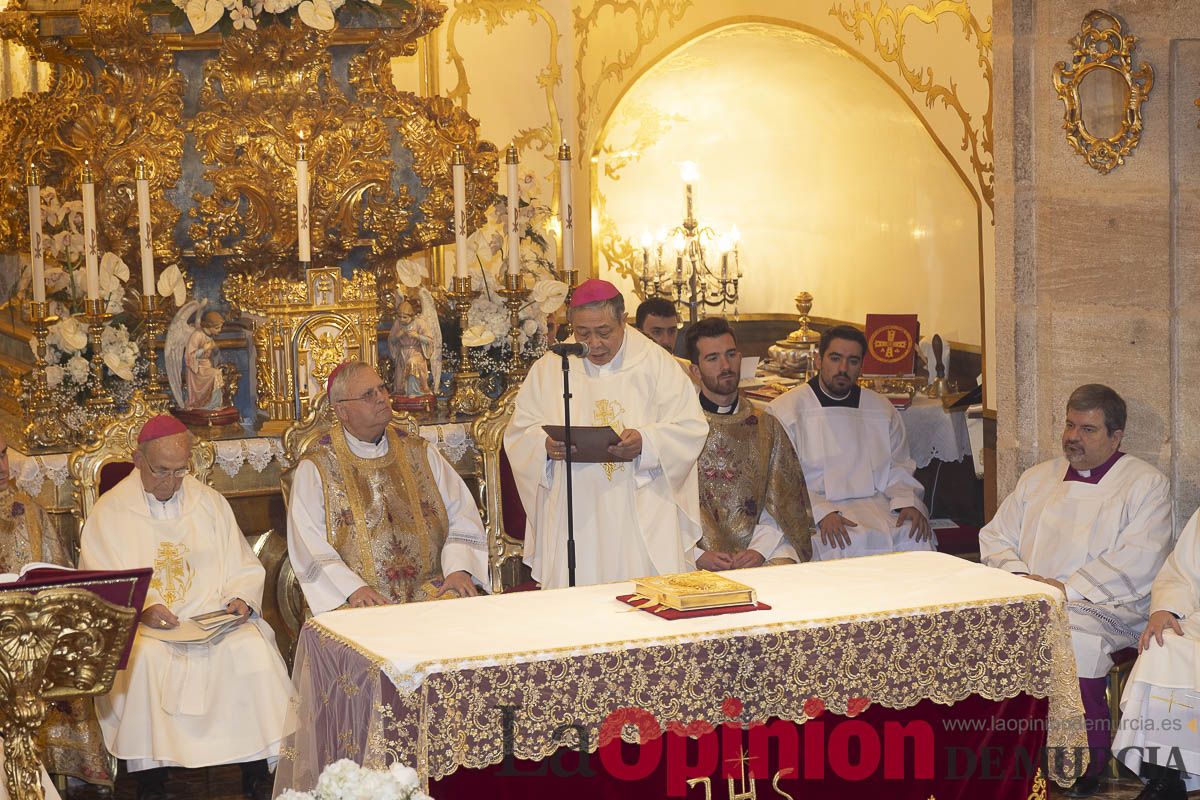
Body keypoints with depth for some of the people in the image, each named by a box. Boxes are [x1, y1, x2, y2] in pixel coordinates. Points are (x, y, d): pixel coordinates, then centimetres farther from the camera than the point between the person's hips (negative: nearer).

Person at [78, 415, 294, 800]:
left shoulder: (210, 502, 15)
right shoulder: (109, 512, 5)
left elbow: (245, 569, 16)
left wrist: (240, 598, -6)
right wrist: (142, 609, -18)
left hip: (215, 618, 2)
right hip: (142, 626, -2)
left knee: (253, 649, -27)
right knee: (143, 660, -35)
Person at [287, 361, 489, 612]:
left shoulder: (420, 453, 15)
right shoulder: (315, 467, 5)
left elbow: (463, 515, 10)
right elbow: (308, 545, -5)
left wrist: (459, 569, -9)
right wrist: (353, 588, -20)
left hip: (430, 590, 3)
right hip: (360, 600, -3)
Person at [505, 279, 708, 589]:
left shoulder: (656, 363, 5)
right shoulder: (548, 370, 9)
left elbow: (690, 428, 0)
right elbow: (518, 434, 8)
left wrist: (645, 442, -18)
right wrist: (546, 445, -14)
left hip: (644, 519, -1)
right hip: (573, 520, 1)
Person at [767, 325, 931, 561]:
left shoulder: (882, 409, 18)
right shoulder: (785, 410, 2)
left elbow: (898, 468, 19)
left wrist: (908, 502, -4)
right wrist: (822, 513, -20)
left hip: (877, 504, 5)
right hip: (814, 511, -5)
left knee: (915, 537, -25)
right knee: (852, 543, -36)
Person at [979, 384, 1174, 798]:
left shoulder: (1147, 484, 6)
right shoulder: (1038, 478, 23)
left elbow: (1137, 562, -8)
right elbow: (995, 536, 20)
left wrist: (1066, 588, -16)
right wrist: (1017, 574, -3)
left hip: (1105, 608, -4)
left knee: (1073, 636, -37)